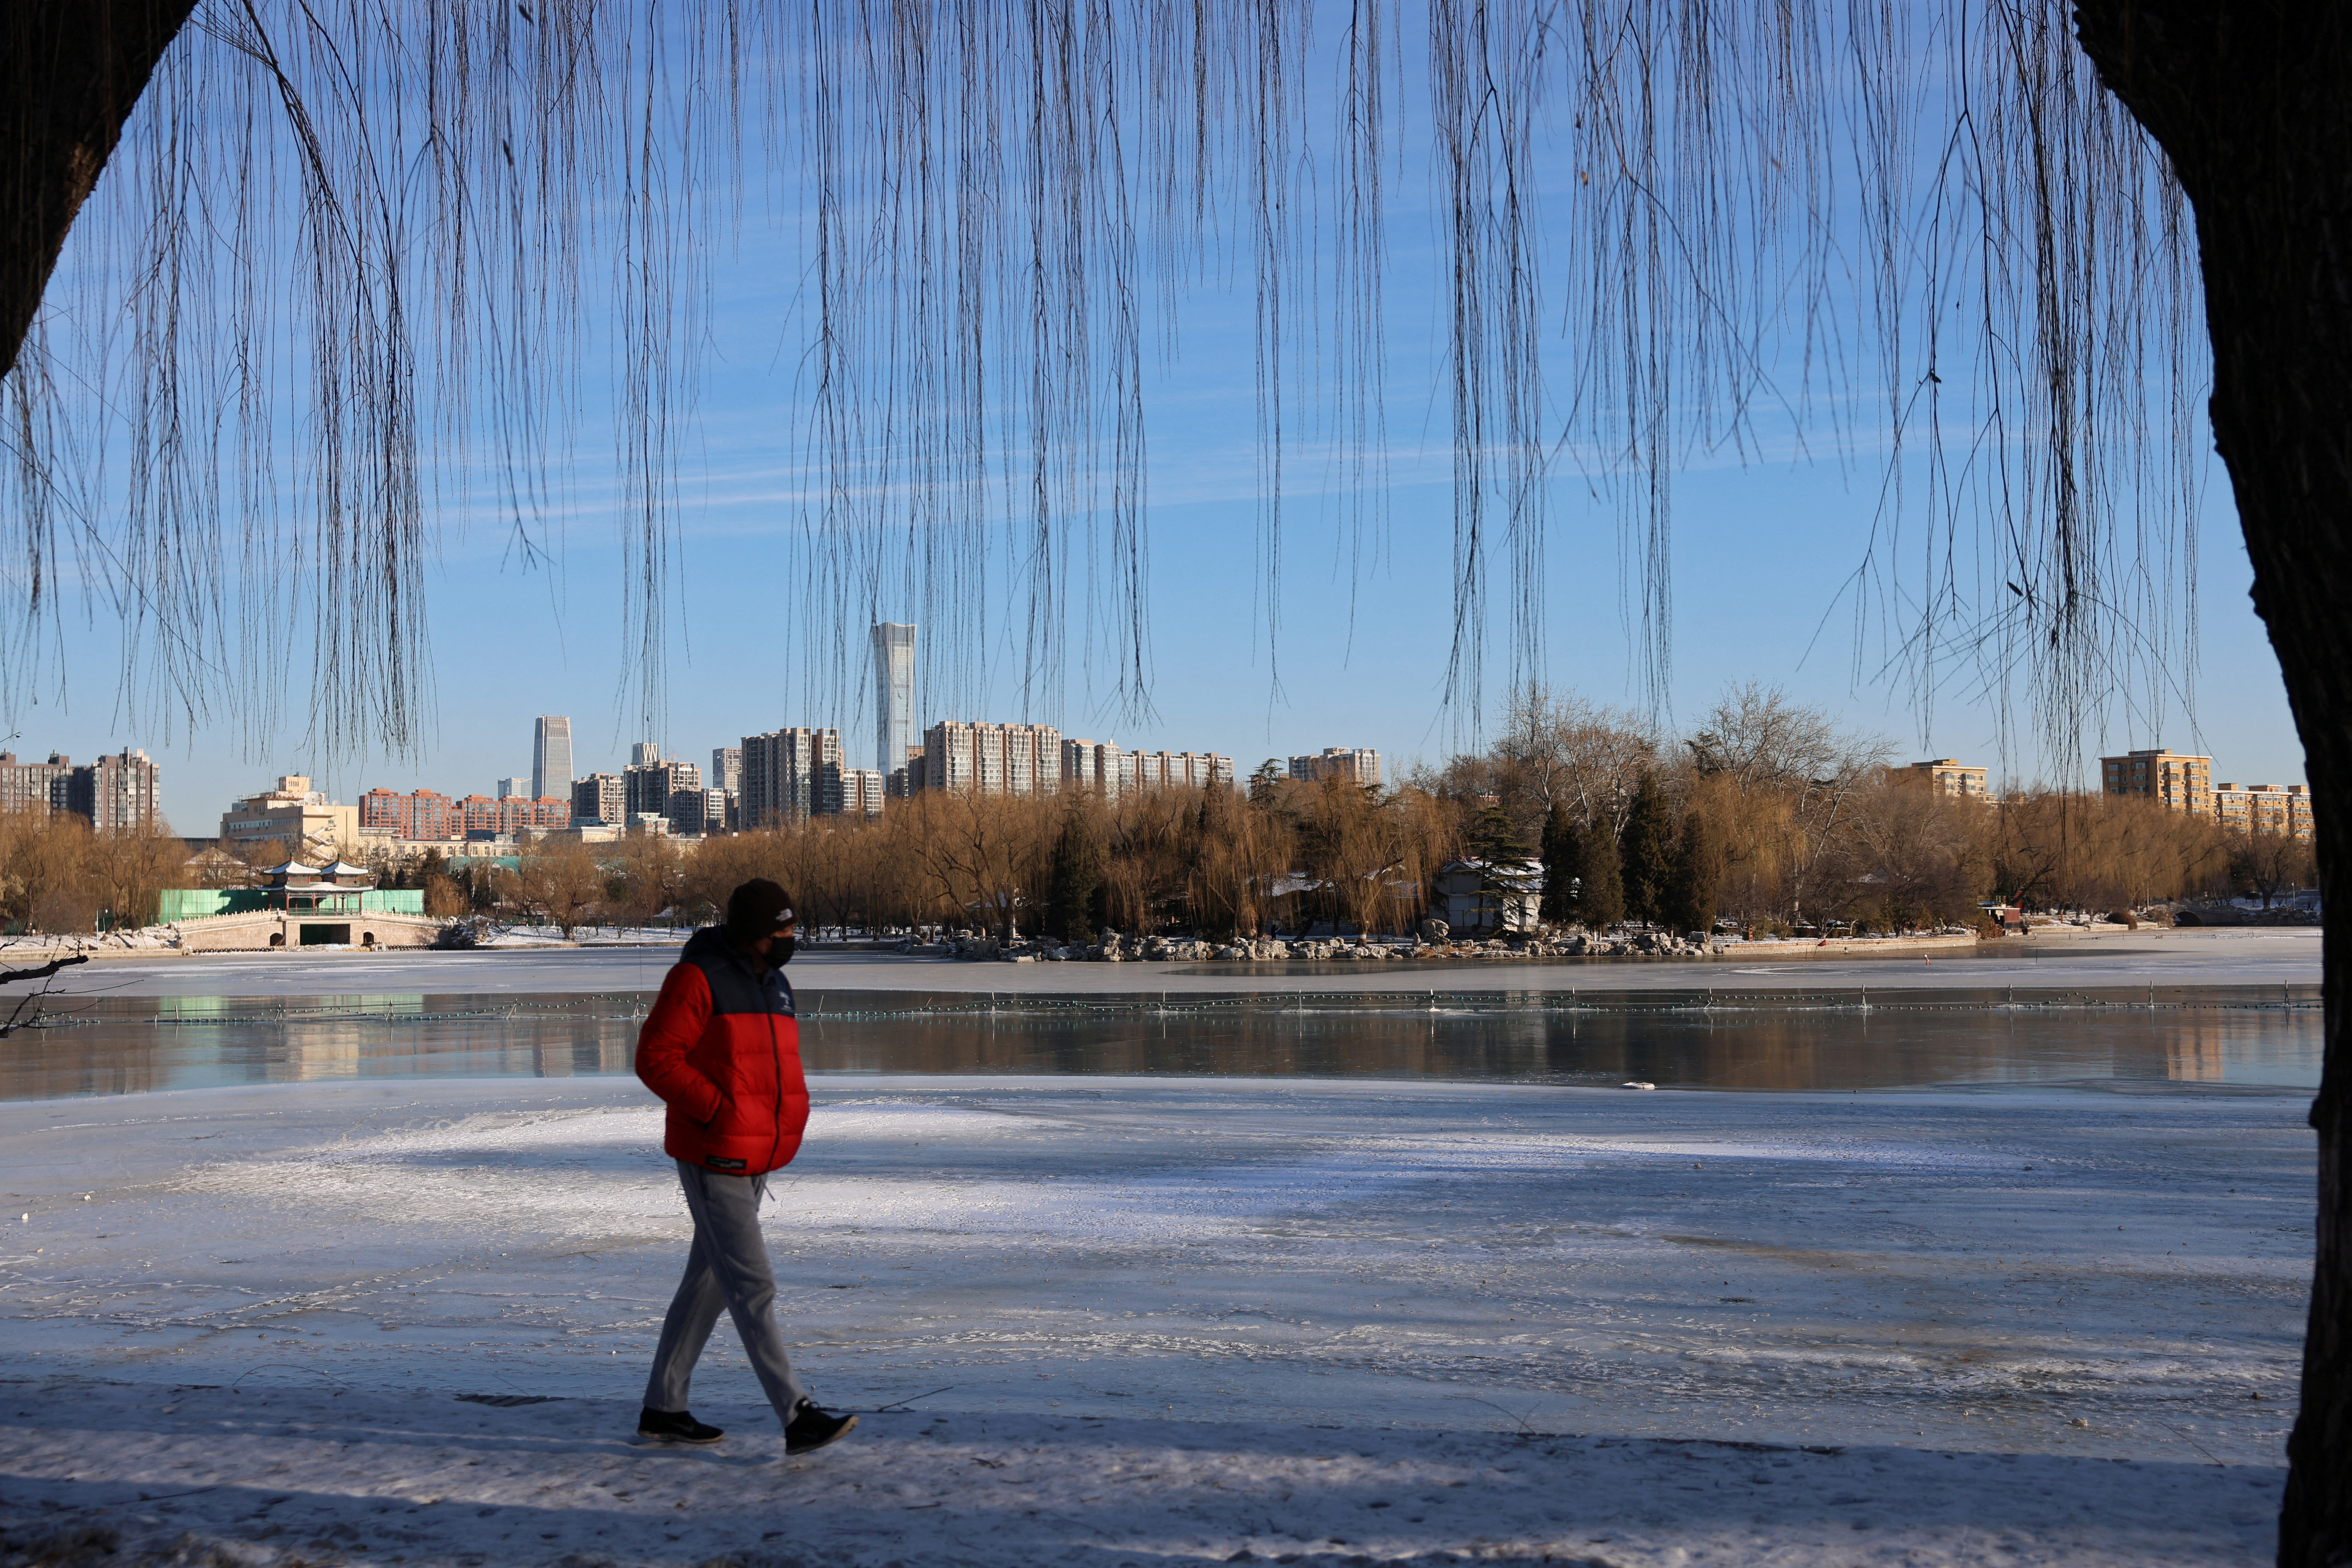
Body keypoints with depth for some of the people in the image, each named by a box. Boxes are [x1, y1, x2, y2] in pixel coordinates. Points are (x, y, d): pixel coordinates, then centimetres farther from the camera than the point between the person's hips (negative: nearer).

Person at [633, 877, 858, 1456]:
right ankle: (798, 1417, -12)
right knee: (753, 1288, -10)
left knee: (708, 1281, 15)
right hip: (713, 1161, -9)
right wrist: (720, 1109, -21)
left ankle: (663, 1408, 25)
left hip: (756, 1162, 9)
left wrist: (794, 1108, 6)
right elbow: (655, 1057, -17)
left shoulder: (775, 985, 13)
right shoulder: (699, 979, -14)